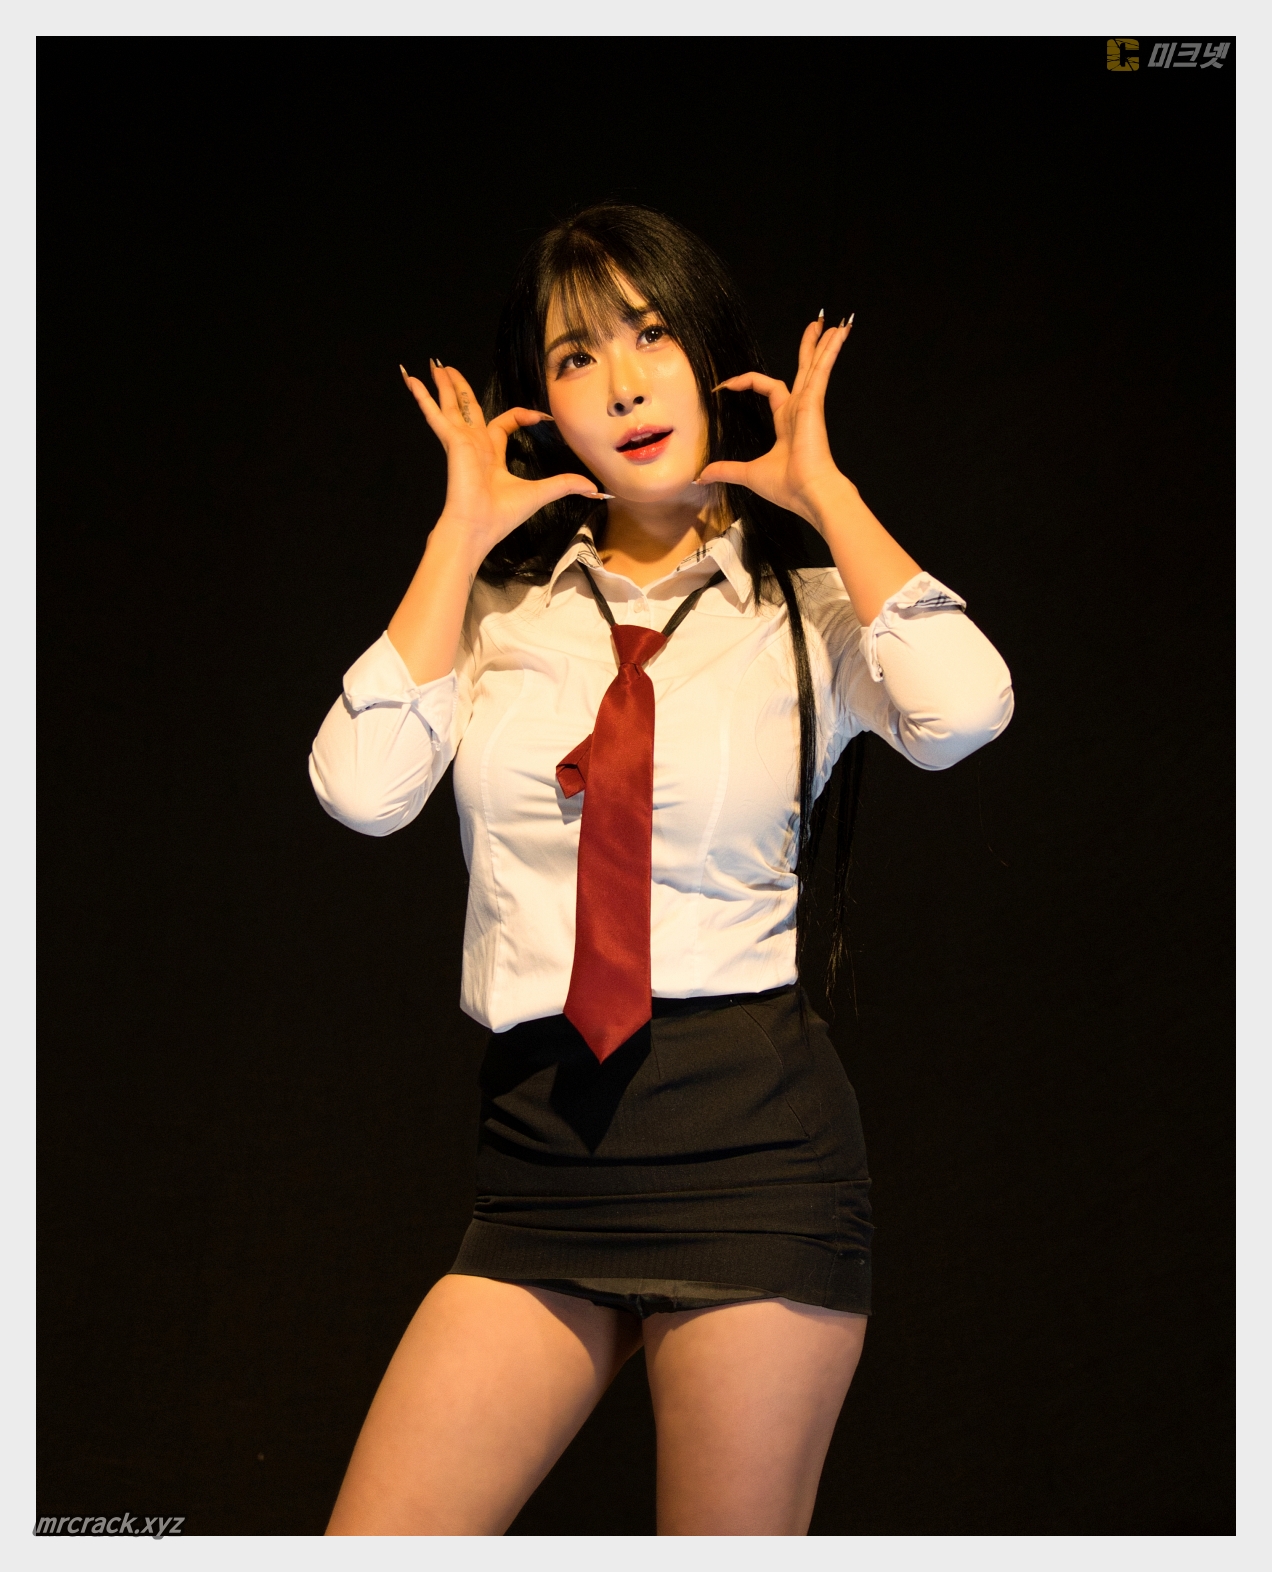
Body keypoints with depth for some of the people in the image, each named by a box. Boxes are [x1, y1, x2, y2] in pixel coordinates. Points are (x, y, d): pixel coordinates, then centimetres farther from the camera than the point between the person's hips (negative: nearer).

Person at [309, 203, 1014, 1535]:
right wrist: (463, 534, 2)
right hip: (543, 1155, 2)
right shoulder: (494, 607, 12)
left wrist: (822, 493, -3)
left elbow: (964, 711, -15)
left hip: (753, 1137, -2)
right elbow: (360, 786, -5)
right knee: (370, 1537, -2)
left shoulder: (807, 611, 7)